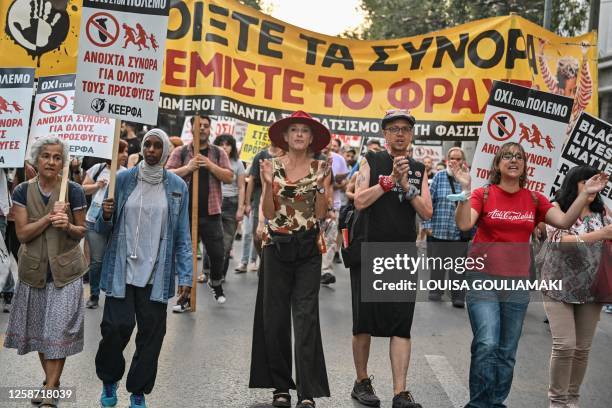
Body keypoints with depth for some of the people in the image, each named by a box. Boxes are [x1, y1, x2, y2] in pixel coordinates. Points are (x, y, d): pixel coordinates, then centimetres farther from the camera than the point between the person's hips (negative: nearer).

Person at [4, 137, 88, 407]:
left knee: (58, 331, -5)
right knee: (38, 331, 11)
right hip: (34, 271, 3)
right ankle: (51, 381, 29)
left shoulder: (74, 191, -6)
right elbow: (22, 233, -7)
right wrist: (49, 217, -21)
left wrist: (67, 225, -20)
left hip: (65, 271, -3)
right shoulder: (23, 191, -2)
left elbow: (82, 232, 2)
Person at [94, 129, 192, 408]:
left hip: (156, 274, 1)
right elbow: (103, 229, 9)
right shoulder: (123, 180, 3)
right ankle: (109, 380, 23)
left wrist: (185, 276, -4)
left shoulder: (177, 186, 3)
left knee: (151, 334, 3)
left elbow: (182, 236, 3)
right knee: (116, 327, -5)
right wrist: (106, 216, -15)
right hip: (121, 270, 0)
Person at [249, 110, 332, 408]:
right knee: (275, 316, 5)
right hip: (276, 247, 2)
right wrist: (268, 184, -15)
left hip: (308, 249, -1)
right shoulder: (273, 166, 4)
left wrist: (320, 184, -15)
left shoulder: (320, 168, 3)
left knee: (306, 316, -5)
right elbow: (268, 213, -1)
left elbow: (320, 213, -3)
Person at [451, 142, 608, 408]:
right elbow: (464, 224, -17)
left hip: (518, 282, 4)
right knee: (486, 345, -15)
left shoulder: (534, 200, 7)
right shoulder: (483, 194, -3)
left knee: (507, 351, 10)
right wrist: (465, 189, -26)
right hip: (483, 278, -4)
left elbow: (564, 221, -2)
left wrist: (585, 194, -10)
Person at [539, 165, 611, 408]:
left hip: (591, 289, 4)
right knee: (565, 346, -8)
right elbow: (559, 240, -20)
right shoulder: (556, 209, -5)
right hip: (560, 288, -4)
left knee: (583, 348, 8)